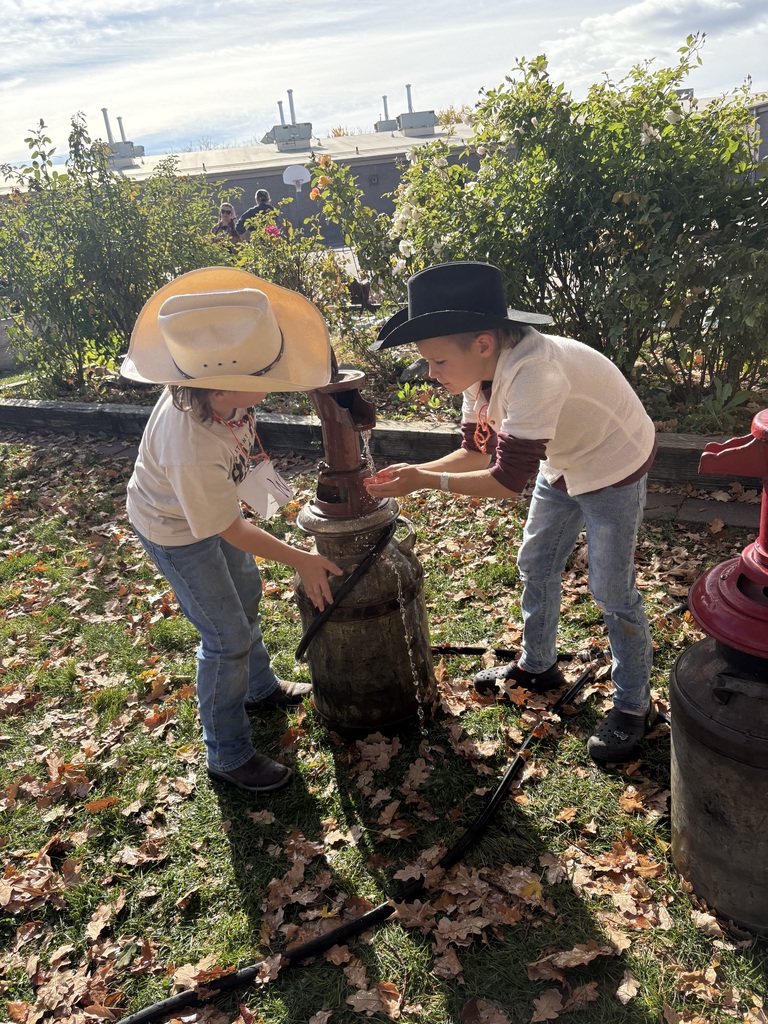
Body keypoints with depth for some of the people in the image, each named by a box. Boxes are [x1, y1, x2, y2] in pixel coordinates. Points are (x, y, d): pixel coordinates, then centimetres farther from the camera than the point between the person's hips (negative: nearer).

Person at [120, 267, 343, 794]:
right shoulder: (193, 452, -46)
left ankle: (261, 688, 52)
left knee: (246, 596, 25)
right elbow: (230, 531, -28)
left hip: (213, 499, 8)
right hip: (176, 530, -8)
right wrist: (302, 560, -19)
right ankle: (229, 755, 24)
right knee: (229, 637, 2)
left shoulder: (211, 385, -29)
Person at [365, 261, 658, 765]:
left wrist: (425, 480, -29)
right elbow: (477, 451, -2)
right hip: (563, 464, 8)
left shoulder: (533, 372, -39)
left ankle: (634, 706, 22)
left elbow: (508, 480, -34)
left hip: (615, 468, -8)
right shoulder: (482, 367, -12)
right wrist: (415, 470, -15)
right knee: (536, 565, 17)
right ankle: (537, 666, 39)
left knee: (613, 592, 0)